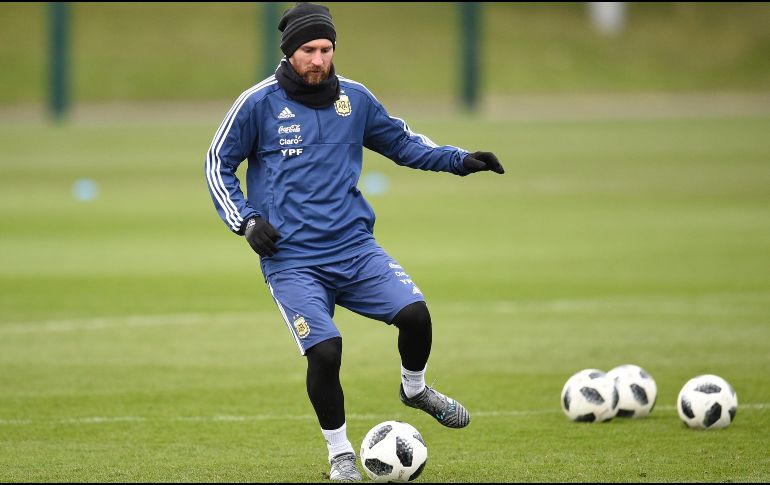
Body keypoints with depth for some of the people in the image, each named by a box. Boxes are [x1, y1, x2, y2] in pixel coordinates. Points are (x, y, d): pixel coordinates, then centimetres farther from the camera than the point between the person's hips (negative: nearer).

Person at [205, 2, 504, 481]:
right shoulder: (259, 104, -4)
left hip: (354, 247, 3)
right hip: (292, 258, -3)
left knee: (414, 313, -16)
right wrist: (247, 220, -6)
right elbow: (219, 163, 5)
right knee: (325, 351, -18)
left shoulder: (355, 98, 7)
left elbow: (402, 141, 21)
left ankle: (415, 388, 17)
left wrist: (460, 159, 10)